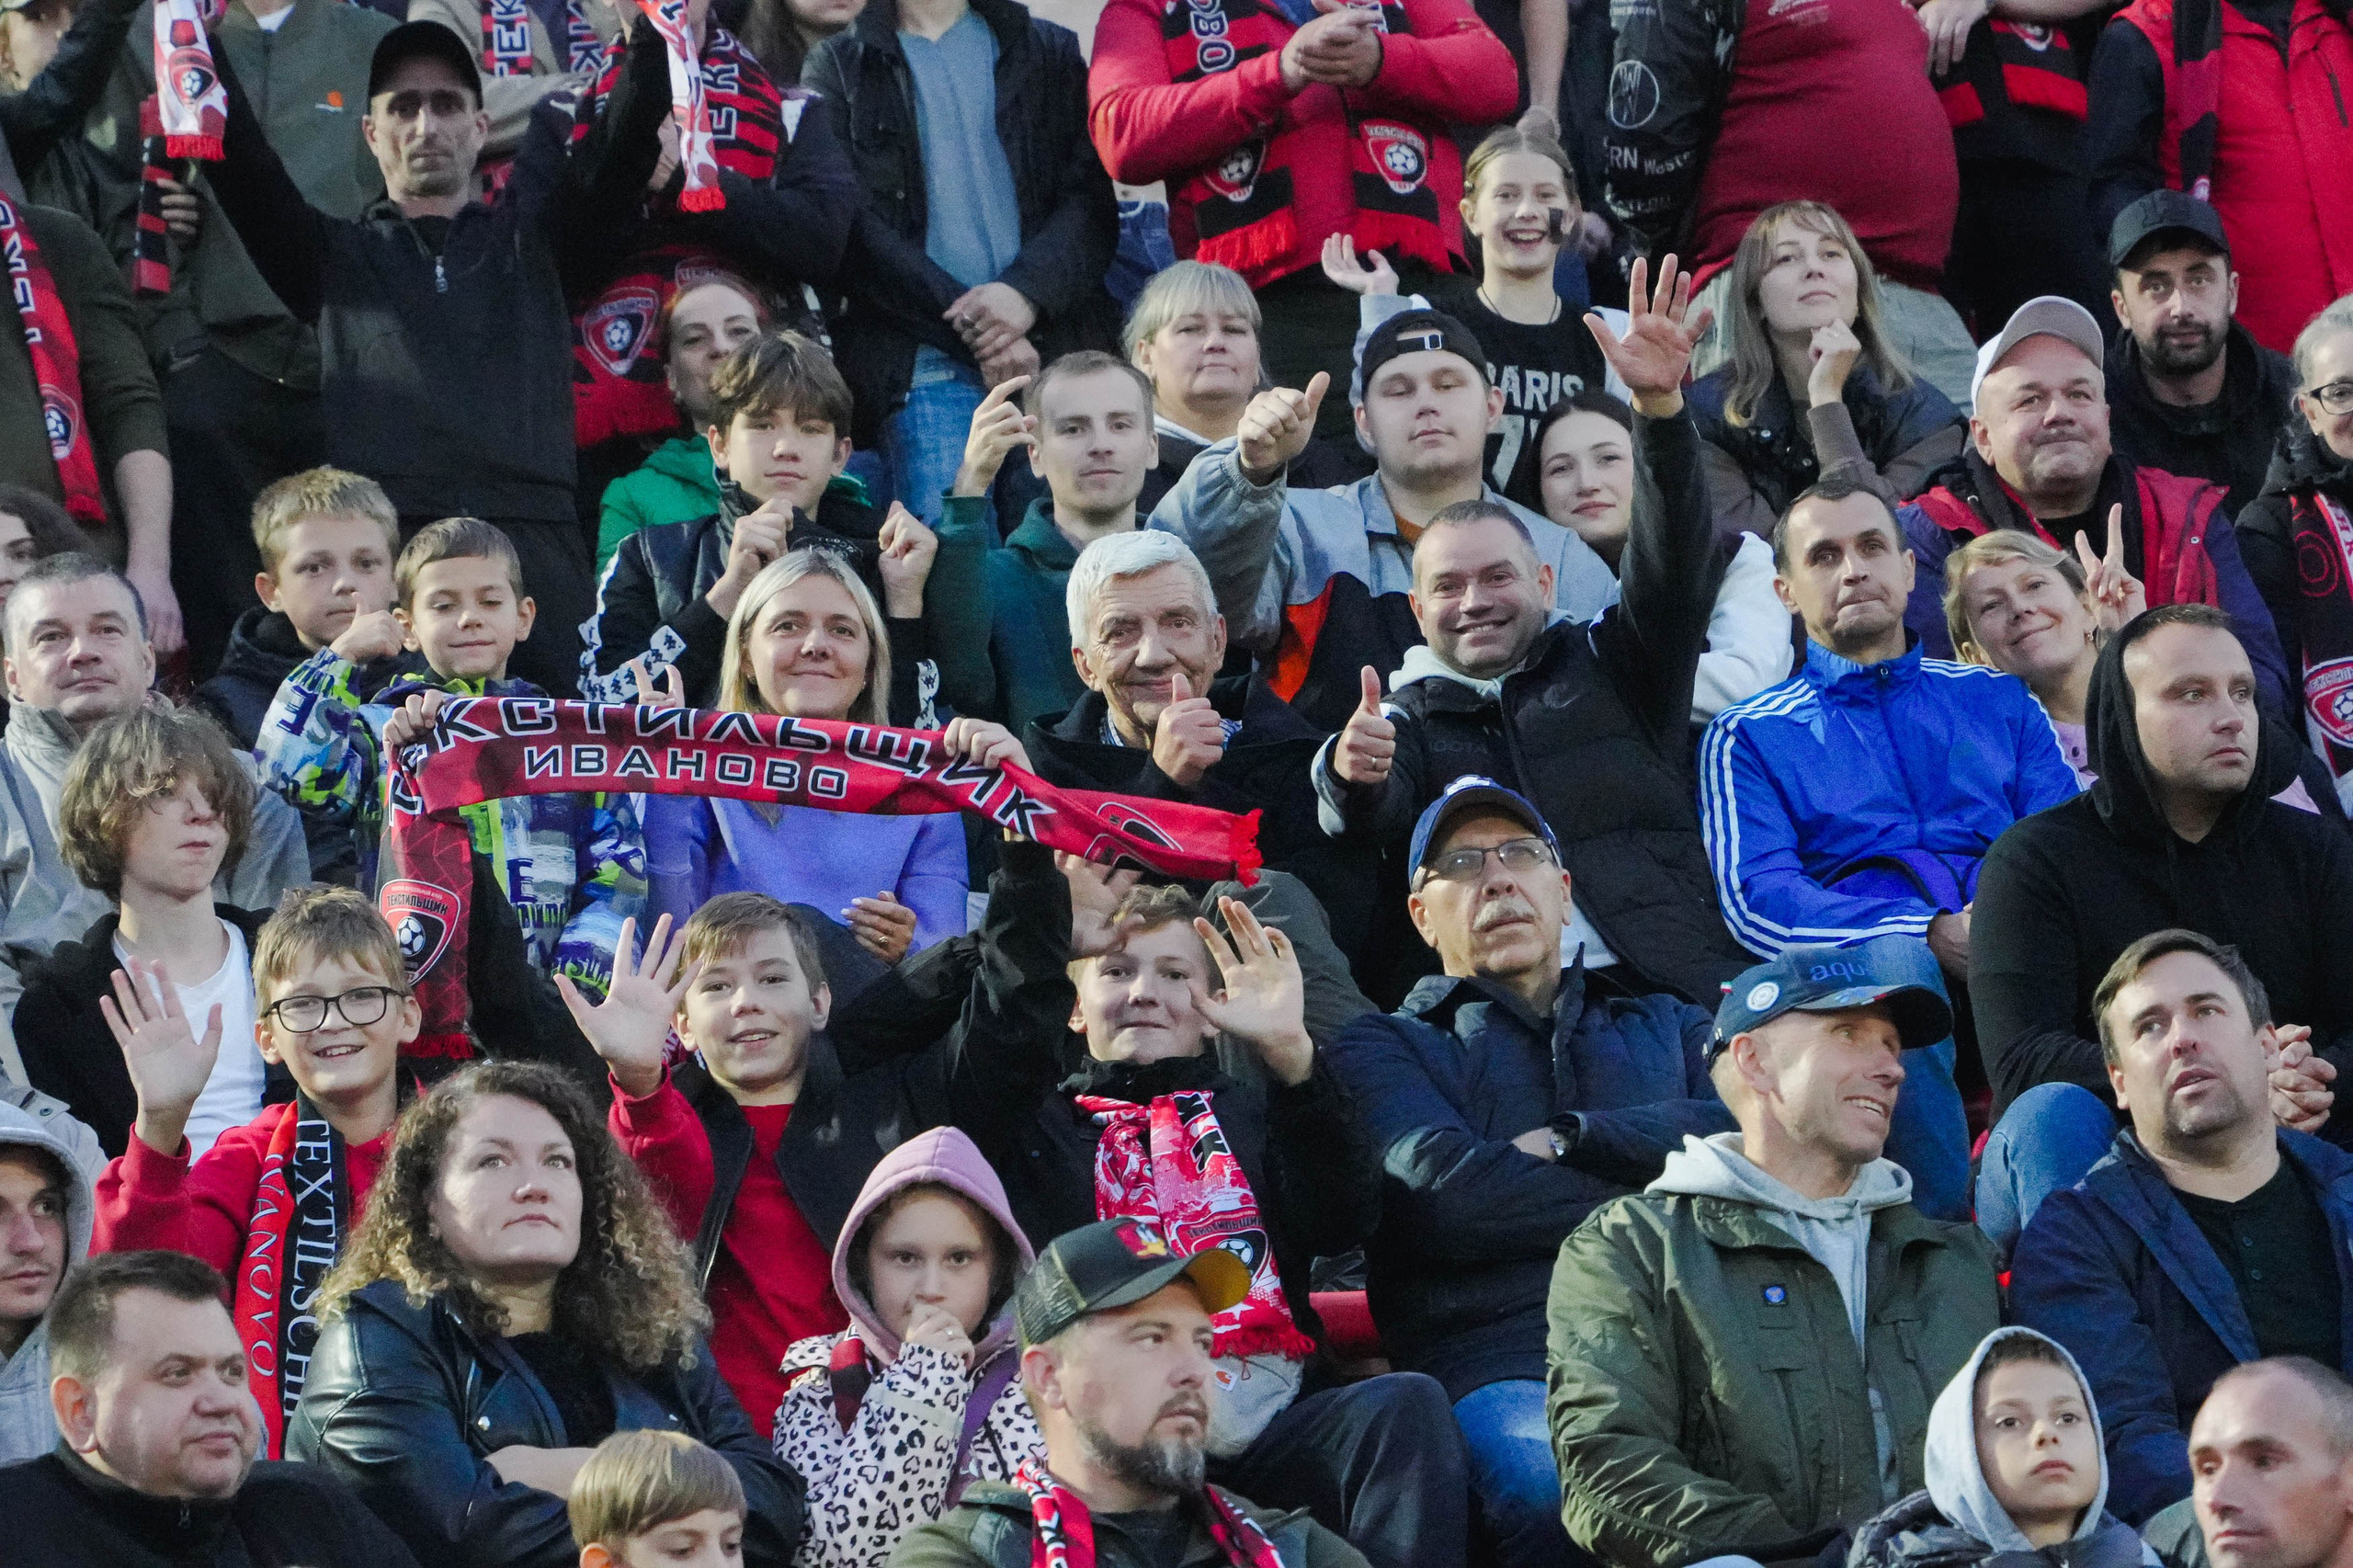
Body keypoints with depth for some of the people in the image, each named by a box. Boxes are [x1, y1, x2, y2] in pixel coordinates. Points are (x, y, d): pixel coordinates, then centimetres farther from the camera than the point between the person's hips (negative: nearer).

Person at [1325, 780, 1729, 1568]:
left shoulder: (1667, 1027, 33)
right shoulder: (1385, 1048, 23)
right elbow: (1443, 1189, 0)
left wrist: (1574, 1138, 2)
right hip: (1504, 1362, -2)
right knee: (1553, 1479, -41)